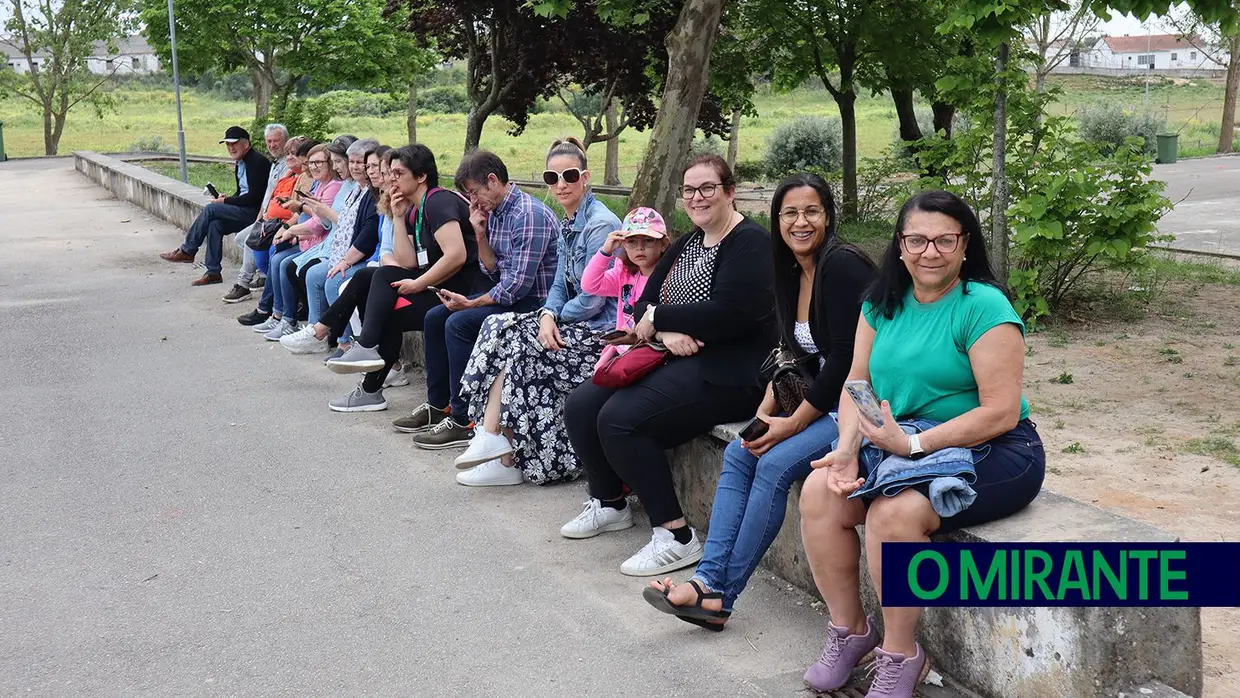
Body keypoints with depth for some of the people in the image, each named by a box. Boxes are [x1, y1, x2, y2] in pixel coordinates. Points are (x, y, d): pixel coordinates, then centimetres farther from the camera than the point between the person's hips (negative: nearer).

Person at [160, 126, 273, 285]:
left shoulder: (257, 162, -14)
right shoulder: (241, 163, 17)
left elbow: (253, 197, -19)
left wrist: (225, 201, -11)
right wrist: (226, 199, 2)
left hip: (254, 212, -9)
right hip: (244, 211, 9)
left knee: (210, 209, -16)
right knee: (214, 224, -14)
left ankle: (187, 251, -4)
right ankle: (213, 272, -10)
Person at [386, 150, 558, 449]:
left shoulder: (529, 215, -21)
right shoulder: (494, 212, 9)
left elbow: (519, 282, -24)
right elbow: (494, 273, 11)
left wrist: (472, 303, -17)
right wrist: (480, 234, -2)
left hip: (534, 303, -10)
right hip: (509, 295, 11)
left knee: (459, 323, -25)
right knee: (436, 317, 8)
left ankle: (463, 422, -17)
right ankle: (439, 405, 16)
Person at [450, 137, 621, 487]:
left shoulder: (600, 225, -17)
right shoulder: (568, 225, 14)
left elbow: (594, 298, -20)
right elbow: (560, 285, 12)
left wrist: (556, 316, -4)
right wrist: (547, 316, -10)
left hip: (602, 329, -9)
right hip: (573, 320, 9)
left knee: (520, 344, -19)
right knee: (499, 326, -7)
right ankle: (492, 438, -16)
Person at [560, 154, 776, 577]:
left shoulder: (749, 242, -9)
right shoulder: (685, 246, 18)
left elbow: (728, 314, -23)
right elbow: (643, 305, 12)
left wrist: (659, 317, -12)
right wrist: (666, 332, -12)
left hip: (727, 372, -9)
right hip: (673, 359, 9)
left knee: (620, 419, -25)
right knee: (580, 407, 1)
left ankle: (676, 537, -17)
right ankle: (609, 503, 21)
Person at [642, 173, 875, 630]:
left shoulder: (842, 266, -16)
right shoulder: (792, 274, 11)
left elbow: (846, 358, -20)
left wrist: (794, 423, -15)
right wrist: (764, 415, 0)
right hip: (822, 401, 9)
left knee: (776, 463, -22)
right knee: (739, 454, -4)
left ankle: (720, 596, -13)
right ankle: (708, 579, -11)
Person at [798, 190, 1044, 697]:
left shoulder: (983, 307, -14)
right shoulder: (883, 303, 7)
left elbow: (1001, 412, -20)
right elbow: (858, 382, 6)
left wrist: (913, 443, -24)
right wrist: (848, 448, -13)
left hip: (990, 452, -7)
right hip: (899, 442, 7)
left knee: (894, 512, -31)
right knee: (819, 492, -14)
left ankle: (900, 655, -9)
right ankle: (848, 630, 5)